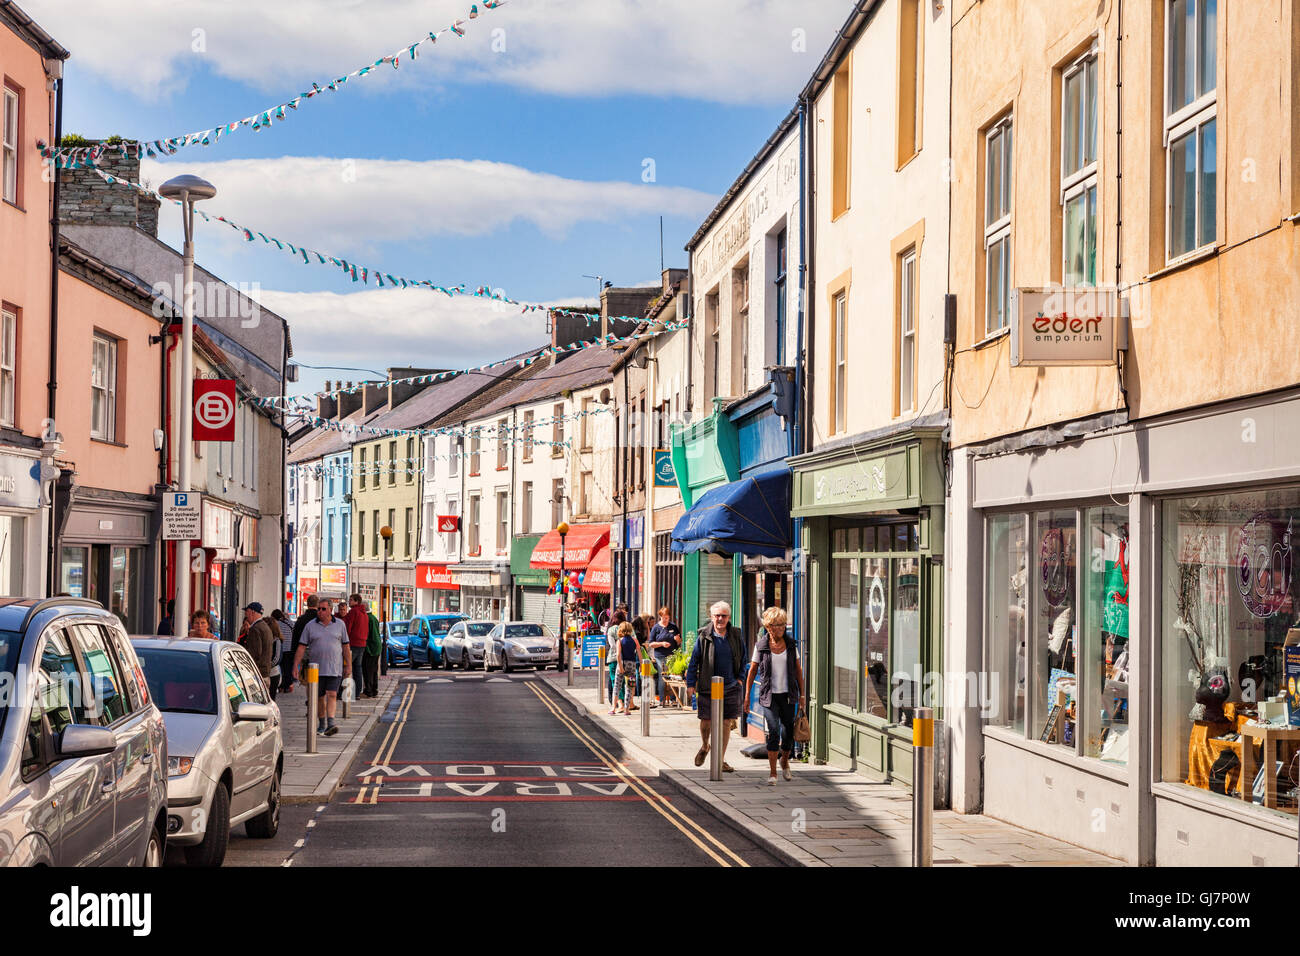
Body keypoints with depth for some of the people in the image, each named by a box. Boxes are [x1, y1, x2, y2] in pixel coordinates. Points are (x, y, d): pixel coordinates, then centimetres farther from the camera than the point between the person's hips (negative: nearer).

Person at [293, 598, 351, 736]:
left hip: (335, 668, -1)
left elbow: (345, 646, 10)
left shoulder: (339, 624, 5)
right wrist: (296, 666, -5)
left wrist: (347, 666, 9)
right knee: (320, 697, 8)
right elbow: (301, 647, 2)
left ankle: (330, 724, -21)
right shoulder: (310, 625, 2)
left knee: (332, 695, -12)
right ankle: (321, 724, 23)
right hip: (316, 668, 1)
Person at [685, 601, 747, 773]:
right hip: (708, 687, -1)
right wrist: (691, 684, -1)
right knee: (706, 721, 4)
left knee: (726, 723, 2)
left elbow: (743, 659, 15)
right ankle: (705, 747, 36)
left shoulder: (736, 636, 1)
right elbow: (694, 661, 1)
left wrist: (740, 678, 6)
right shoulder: (704, 637, -5)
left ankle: (720, 760, 12)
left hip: (730, 688, 1)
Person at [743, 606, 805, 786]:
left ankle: (785, 762, 33)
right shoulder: (761, 646, -1)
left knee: (788, 733, 3)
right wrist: (747, 695, 3)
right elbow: (753, 670, 5)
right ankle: (772, 773, -6)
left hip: (788, 695, 2)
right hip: (769, 695, -2)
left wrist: (802, 694, 8)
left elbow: (798, 670, 11)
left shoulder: (791, 644, 5)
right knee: (773, 731, -14)